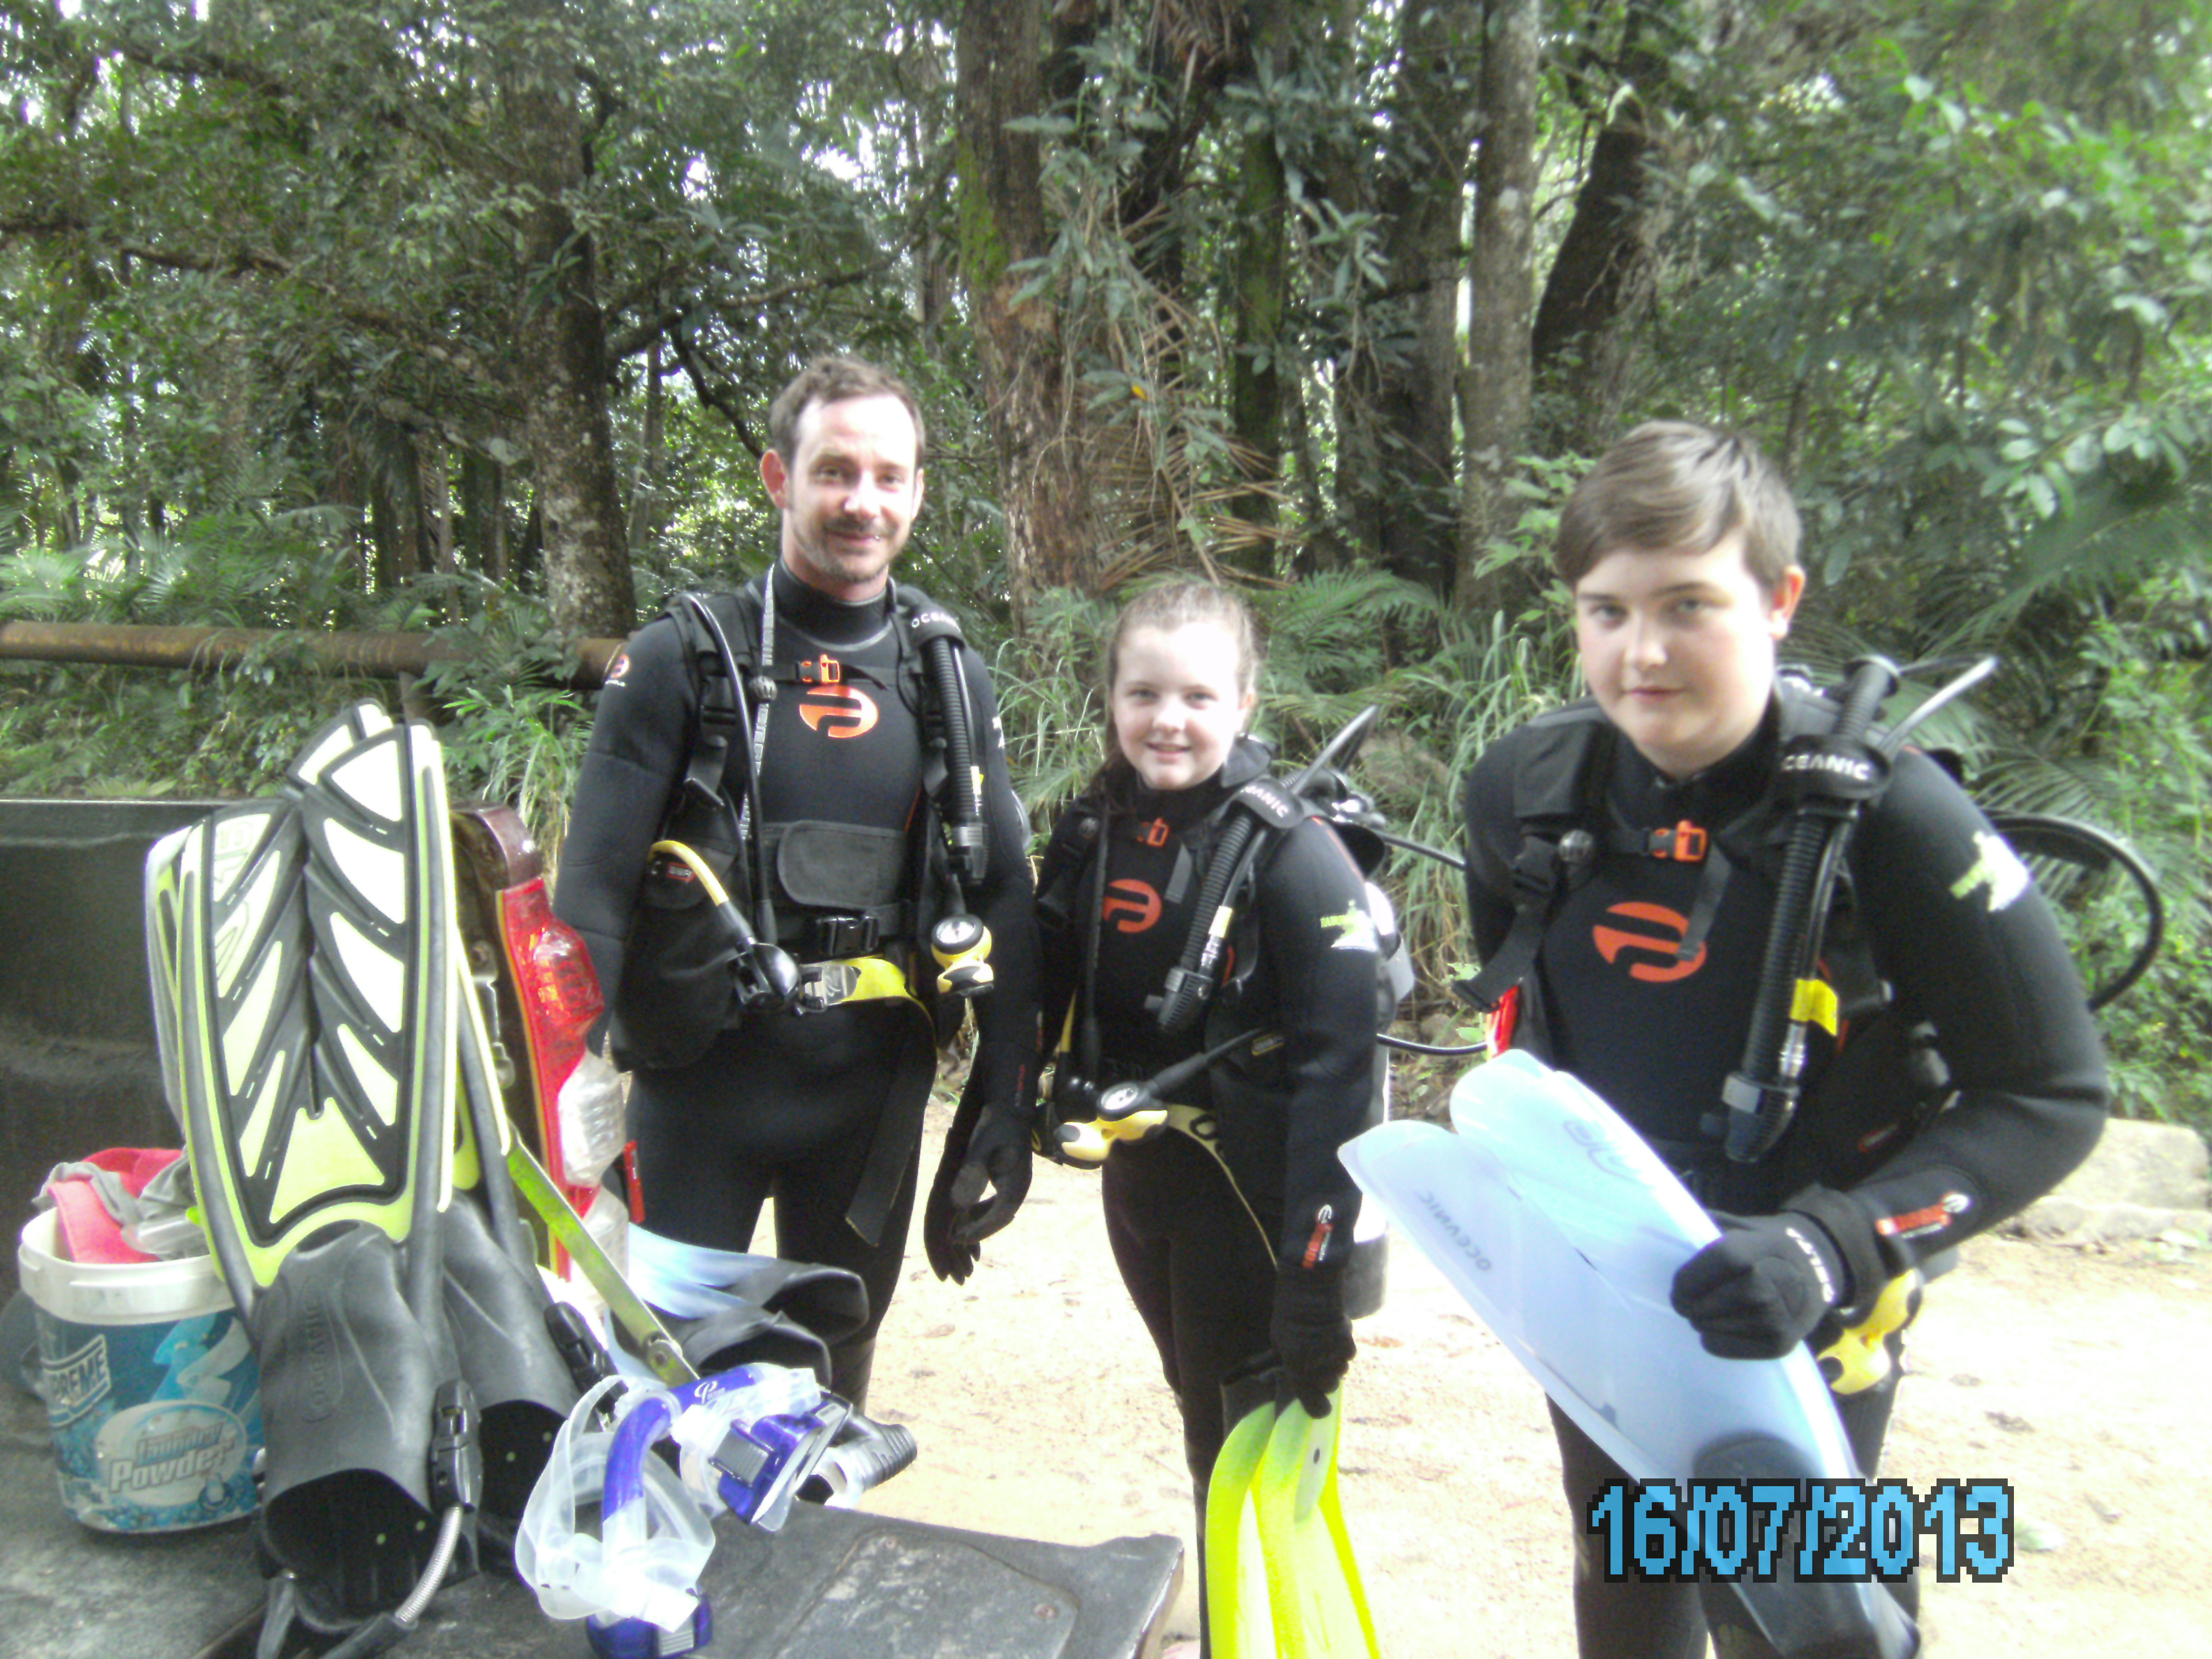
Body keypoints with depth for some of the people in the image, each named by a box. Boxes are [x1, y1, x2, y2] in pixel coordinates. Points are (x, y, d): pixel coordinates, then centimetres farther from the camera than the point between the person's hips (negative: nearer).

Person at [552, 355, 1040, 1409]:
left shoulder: (952, 680, 5)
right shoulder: (683, 659, -5)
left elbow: (1004, 893, 6)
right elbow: (593, 892, -8)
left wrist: (1006, 1101, 1)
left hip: (877, 1083, 3)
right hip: (703, 1073, -3)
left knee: (836, 1364, 18)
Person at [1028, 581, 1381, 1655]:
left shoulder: (1292, 852, -17)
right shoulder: (1091, 833, 1)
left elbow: (1336, 1070, -20)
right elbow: (1040, 1000, 8)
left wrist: (1318, 1268, -23)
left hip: (1252, 1190, -5)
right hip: (1139, 1176, 5)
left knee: (1254, 1457, 7)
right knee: (1203, 1424, 20)